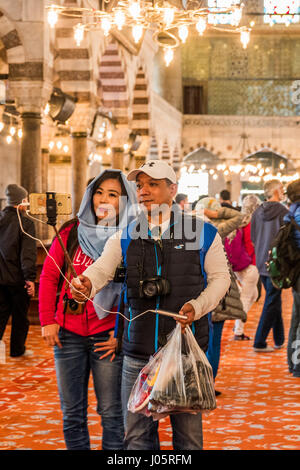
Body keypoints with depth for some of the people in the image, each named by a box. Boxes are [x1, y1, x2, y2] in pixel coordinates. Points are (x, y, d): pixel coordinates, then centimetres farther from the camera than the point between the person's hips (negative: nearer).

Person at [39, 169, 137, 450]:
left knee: (111, 412, 1)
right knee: (72, 413, 10)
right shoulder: (71, 233, 4)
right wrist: (47, 321, 0)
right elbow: (49, 276, 6)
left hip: (107, 337, -3)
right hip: (68, 334, 3)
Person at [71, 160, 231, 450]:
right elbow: (103, 267, -4)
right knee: (136, 434, 7)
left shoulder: (203, 233, 3)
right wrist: (86, 282, -28)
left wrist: (197, 307, -10)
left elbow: (220, 277, 7)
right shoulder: (124, 237, 9)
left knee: (188, 432, 5)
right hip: (138, 352, 2)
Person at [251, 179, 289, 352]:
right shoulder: (282, 212, -14)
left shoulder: (257, 212, 6)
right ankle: (260, 343, -1)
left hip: (261, 262, 7)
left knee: (274, 300, 17)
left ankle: (279, 340, 25)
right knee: (272, 302, -1)